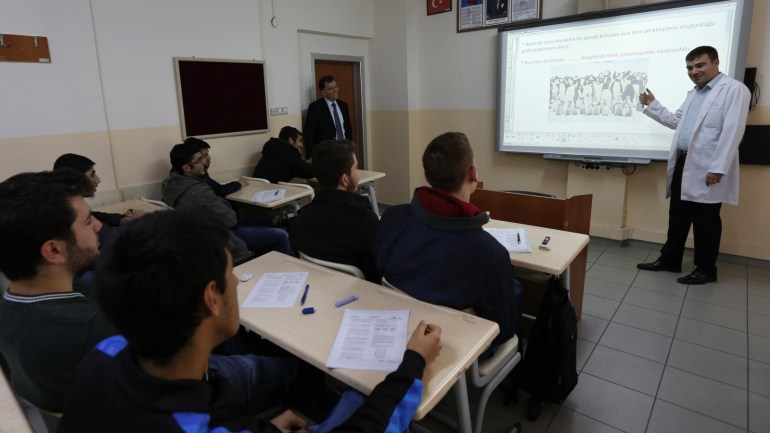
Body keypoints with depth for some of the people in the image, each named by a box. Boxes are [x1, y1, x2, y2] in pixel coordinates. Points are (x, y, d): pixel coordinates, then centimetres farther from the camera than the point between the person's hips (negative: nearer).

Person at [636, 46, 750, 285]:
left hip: (706, 169, -8)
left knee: (705, 221, 2)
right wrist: (652, 104, 21)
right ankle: (669, 260, 24)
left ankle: (706, 270, 14)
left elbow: (732, 131, -16)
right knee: (677, 217, 13)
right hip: (684, 164, 8)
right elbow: (675, 121, 28)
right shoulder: (693, 94, 19)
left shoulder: (734, 89, -8)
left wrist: (718, 168, -22)